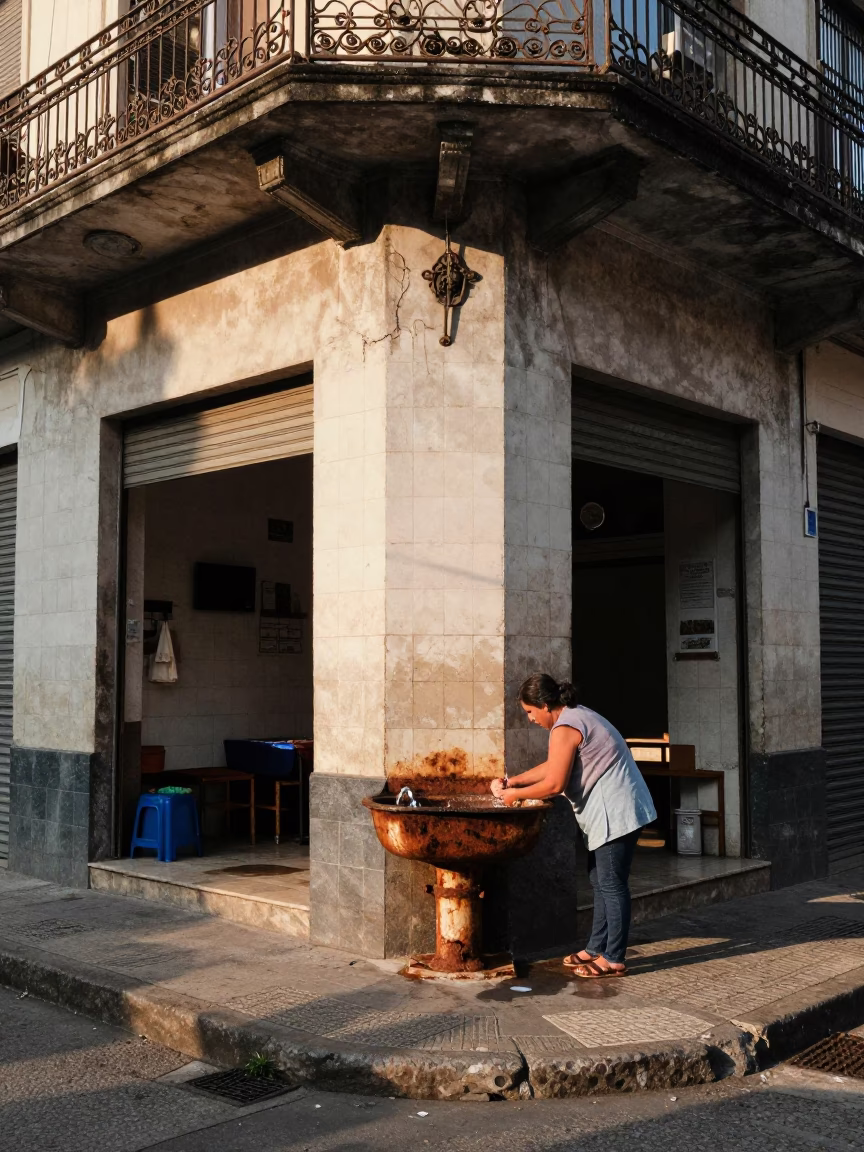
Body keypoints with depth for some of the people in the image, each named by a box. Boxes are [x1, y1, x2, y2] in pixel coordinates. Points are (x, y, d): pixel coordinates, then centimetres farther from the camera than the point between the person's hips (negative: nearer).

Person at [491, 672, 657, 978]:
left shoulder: (564, 729, -18)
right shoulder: (576, 716, 14)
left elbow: (554, 784, -20)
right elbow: (552, 767, 20)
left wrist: (516, 795, -6)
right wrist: (512, 782, 15)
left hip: (615, 812, -11)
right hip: (609, 812, 11)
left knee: (611, 885, -4)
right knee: (600, 882, 16)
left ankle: (613, 960, 2)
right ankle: (596, 949, 24)